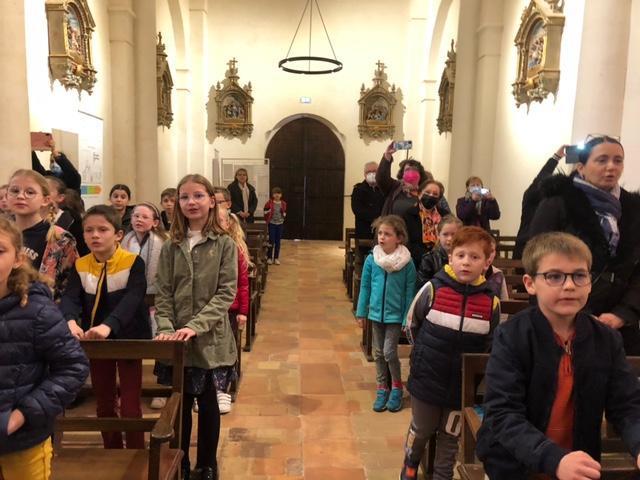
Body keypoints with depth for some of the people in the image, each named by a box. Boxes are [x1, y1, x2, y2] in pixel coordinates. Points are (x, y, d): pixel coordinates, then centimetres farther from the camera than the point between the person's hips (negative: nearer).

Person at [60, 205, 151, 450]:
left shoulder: (133, 262, -15)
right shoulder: (80, 266, -1)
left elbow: (132, 299, -28)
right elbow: (70, 298, -14)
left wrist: (108, 326, -46)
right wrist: (71, 321, -37)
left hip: (128, 339, -4)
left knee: (130, 406, 2)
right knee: (104, 404, 17)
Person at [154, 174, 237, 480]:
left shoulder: (225, 244, -5)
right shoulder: (170, 247, 3)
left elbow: (226, 293, -11)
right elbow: (163, 294, 1)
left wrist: (195, 326, -20)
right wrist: (166, 329, -13)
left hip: (209, 340, -2)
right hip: (176, 342, 2)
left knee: (207, 403, 12)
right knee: (179, 403, 14)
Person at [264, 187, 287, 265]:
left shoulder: (283, 203, 4)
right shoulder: (269, 203, -5)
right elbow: (265, 211, 3)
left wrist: (283, 214, -3)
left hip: (280, 224, 3)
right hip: (272, 223, -3)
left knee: (278, 241, 6)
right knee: (271, 241, -3)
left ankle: (276, 258, 14)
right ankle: (269, 257, 8)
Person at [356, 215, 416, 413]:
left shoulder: (407, 263, -14)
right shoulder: (371, 259, -7)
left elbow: (410, 293, -8)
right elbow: (365, 287, 1)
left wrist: (408, 320, -8)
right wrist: (361, 313, 5)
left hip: (395, 315, -3)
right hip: (376, 314, 3)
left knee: (389, 352, -6)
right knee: (378, 353, 13)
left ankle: (397, 387, 19)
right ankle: (382, 388, 31)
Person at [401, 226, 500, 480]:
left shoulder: (490, 301, -13)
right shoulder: (432, 289, -16)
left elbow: (490, 343, 4)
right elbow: (411, 324, 0)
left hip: (462, 383, 1)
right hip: (428, 378, 0)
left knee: (450, 436, 20)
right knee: (421, 430, 21)